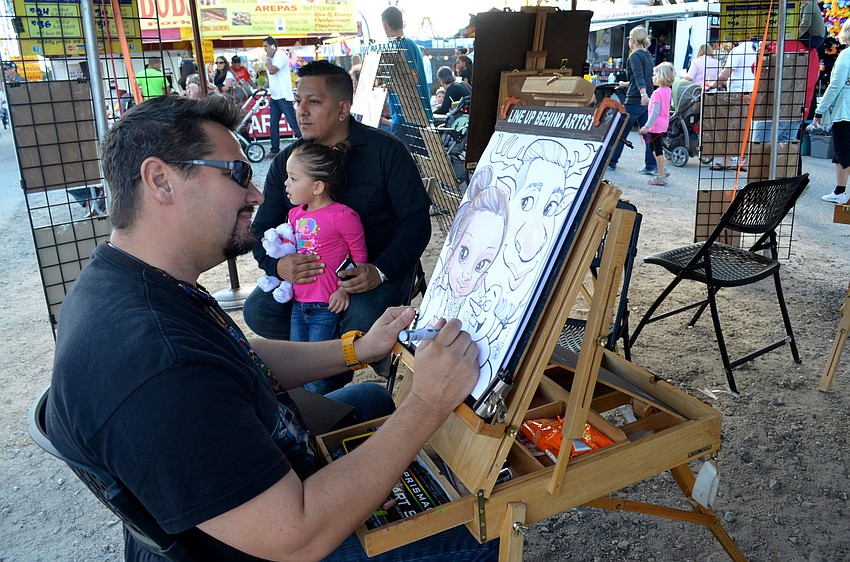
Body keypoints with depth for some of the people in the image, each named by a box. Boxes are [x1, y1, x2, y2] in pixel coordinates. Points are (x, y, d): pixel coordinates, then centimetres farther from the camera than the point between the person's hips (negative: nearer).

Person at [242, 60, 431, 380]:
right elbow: (262, 229, 5)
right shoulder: (287, 161, 4)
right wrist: (277, 265, -20)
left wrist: (380, 271, -26)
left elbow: (416, 220, -11)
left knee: (361, 323, -33)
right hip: (309, 268, 4)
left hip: (379, 266, -4)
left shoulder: (386, 150, -8)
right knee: (257, 311, -18)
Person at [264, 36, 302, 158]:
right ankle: (275, 150, 12)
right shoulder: (272, 58, 17)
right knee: (273, 124, 7)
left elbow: (272, 70, -23)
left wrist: (267, 58, -7)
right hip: (274, 97, 9)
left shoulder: (281, 56, -10)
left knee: (293, 123, -8)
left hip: (283, 96, -9)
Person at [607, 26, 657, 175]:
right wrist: (626, 84, 41)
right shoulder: (648, 55, 15)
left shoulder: (635, 56, -11)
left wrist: (643, 94, -40)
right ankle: (651, 166, 2)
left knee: (620, 132, 5)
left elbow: (639, 76, -27)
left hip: (634, 101, -8)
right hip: (647, 101, 8)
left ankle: (611, 162, 14)